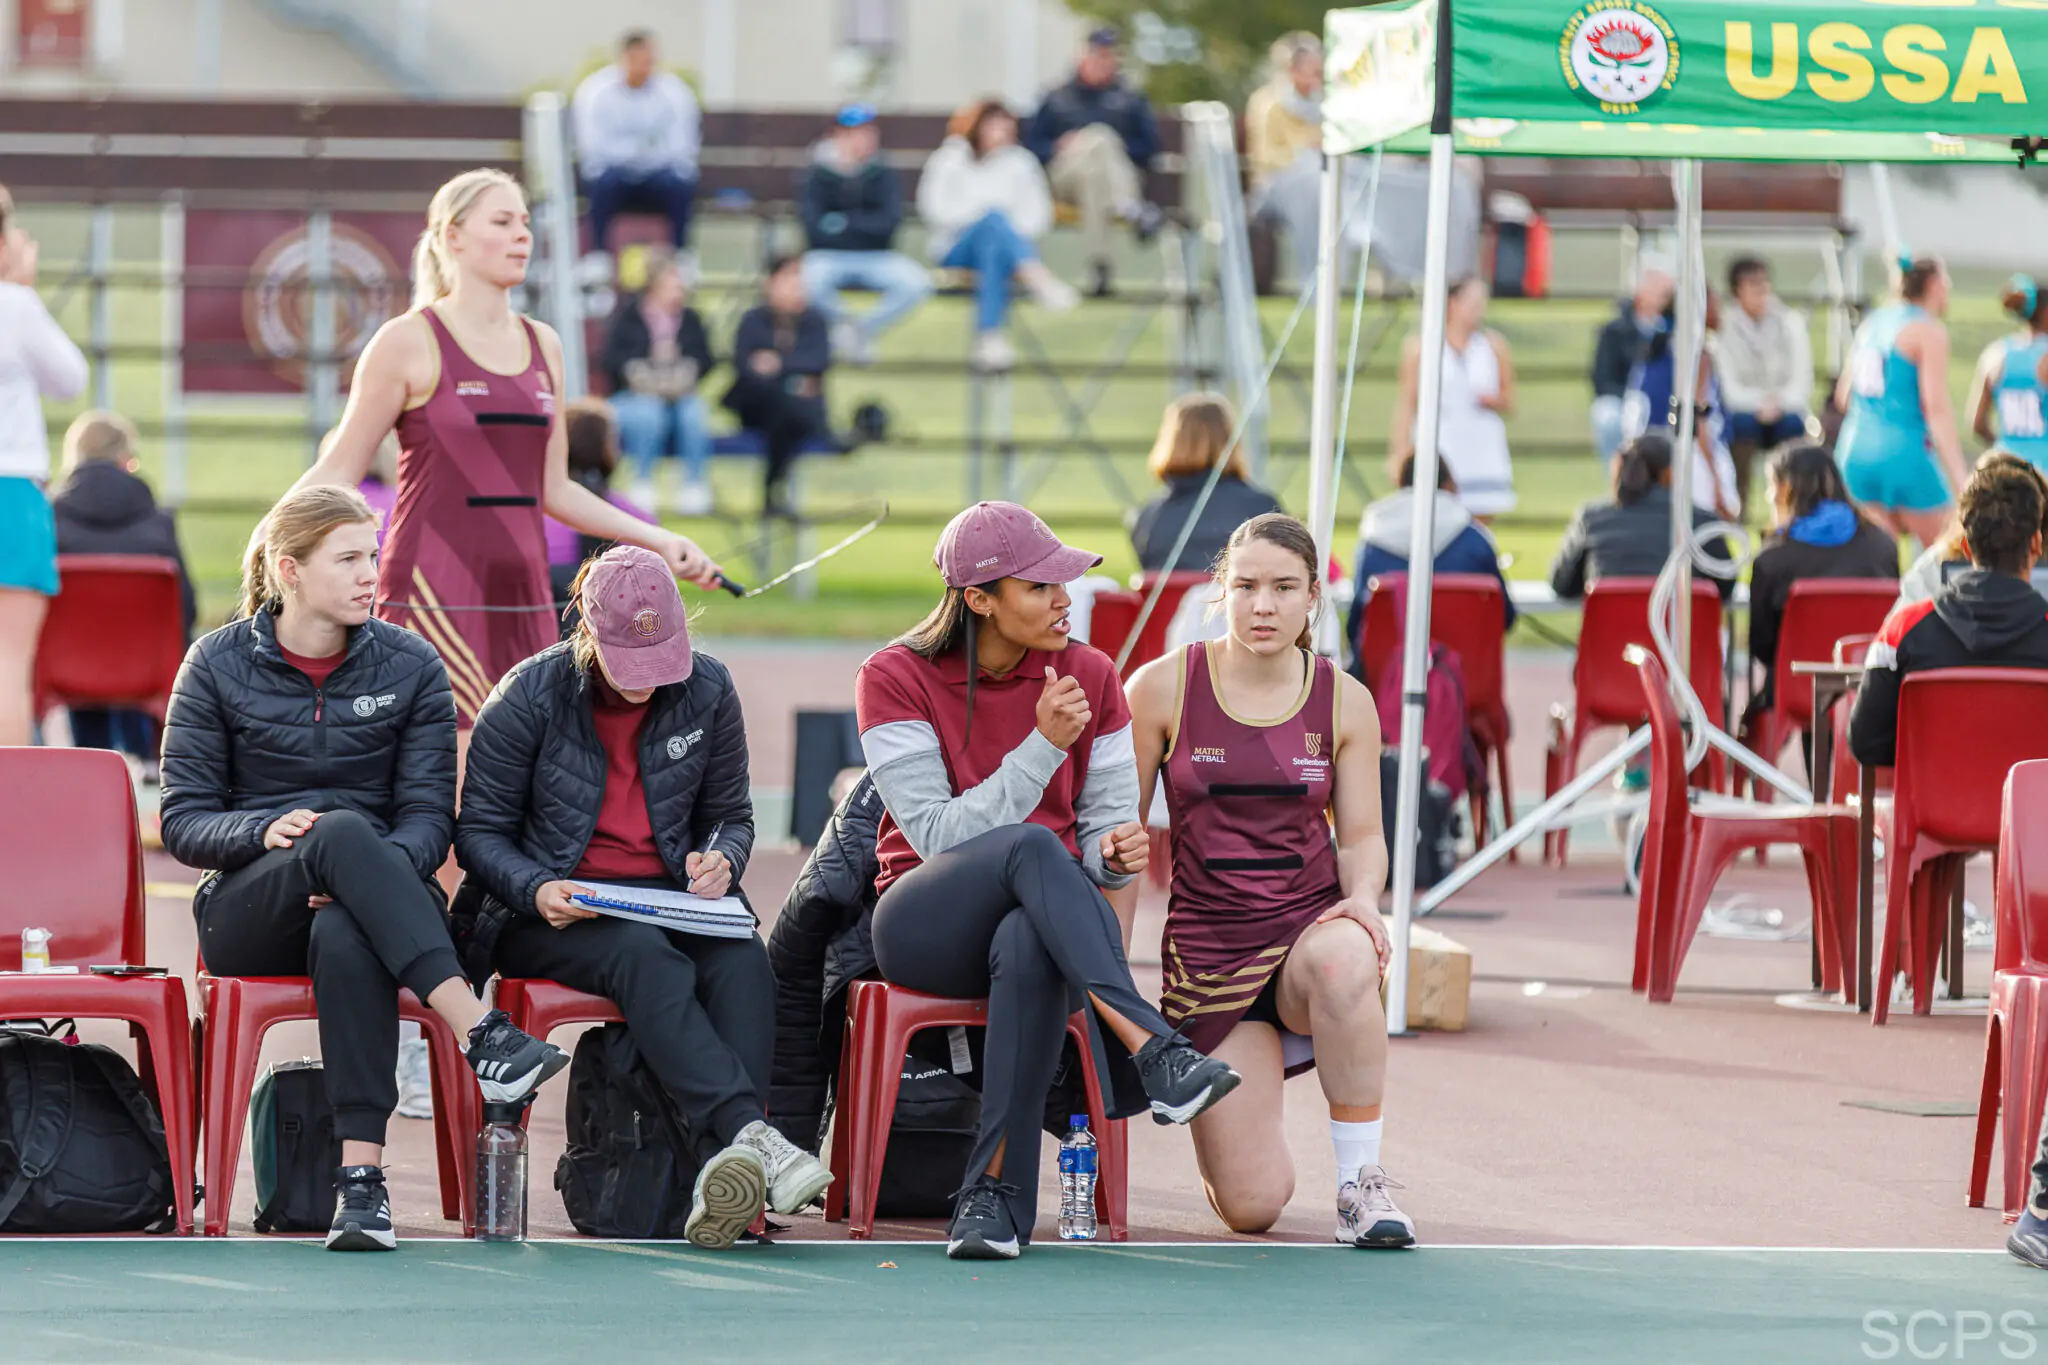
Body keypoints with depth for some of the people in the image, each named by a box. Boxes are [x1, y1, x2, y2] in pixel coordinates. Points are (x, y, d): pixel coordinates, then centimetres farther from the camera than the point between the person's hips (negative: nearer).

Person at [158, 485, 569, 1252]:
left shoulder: (410, 667, 8)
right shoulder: (219, 665, 5)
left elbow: (430, 816, 2)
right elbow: (182, 822, 2)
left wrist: (377, 874, -20)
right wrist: (265, 832, -20)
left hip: (367, 892, 1)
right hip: (247, 912, -1)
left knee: (345, 934, -40)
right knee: (341, 831, -37)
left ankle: (361, 1174, -48)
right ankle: (481, 1033, -49)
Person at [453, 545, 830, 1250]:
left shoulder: (708, 693, 5)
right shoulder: (530, 697, -4)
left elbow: (730, 815, 17)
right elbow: (479, 830, 0)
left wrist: (721, 858, -7)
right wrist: (538, 891, -19)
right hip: (551, 914, -3)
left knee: (742, 958, -31)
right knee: (645, 956, -37)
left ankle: (721, 1179, -49)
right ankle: (750, 1133, -52)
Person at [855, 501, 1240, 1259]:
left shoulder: (1089, 677, 6)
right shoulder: (896, 679, -4)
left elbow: (1103, 828, 8)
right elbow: (939, 837, -13)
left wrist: (1114, 853, -17)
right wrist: (1043, 747, -21)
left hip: (1045, 918, 2)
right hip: (924, 925, -2)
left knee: (1029, 944, -39)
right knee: (1030, 846, -37)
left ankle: (996, 1193, -39)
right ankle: (1156, 1054, -49)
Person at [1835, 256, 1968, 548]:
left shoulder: (1871, 324, 15)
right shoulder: (1929, 331, -8)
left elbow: (1844, 396, 20)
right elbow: (1937, 407, -16)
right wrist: (1959, 479, -19)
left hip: (1855, 448, 7)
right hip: (1904, 453, -7)